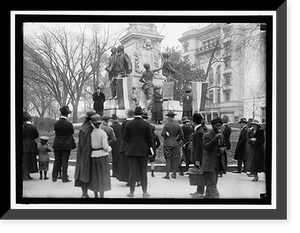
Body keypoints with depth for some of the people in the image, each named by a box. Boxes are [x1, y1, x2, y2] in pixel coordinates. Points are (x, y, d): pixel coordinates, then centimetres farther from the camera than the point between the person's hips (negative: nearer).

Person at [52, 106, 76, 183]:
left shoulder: (56, 123, -6)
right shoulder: (69, 124, -16)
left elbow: (55, 131, 5)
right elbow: (72, 132, -2)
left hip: (57, 145, 3)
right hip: (66, 145, -3)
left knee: (57, 161, 14)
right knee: (65, 161, 3)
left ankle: (54, 177, 20)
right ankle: (64, 178, 6)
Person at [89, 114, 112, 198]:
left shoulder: (90, 132, -3)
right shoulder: (103, 133, -14)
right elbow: (105, 146, -16)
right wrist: (109, 148, 5)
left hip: (93, 155, 4)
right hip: (102, 155, -4)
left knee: (94, 175, 15)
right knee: (102, 176, 4)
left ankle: (95, 195, 22)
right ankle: (101, 195, 5)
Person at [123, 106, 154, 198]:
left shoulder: (129, 124, -4)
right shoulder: (147, 124, -6)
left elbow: (125, 138, -3)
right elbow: (150, 138, -5)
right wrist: (151, 148, 5)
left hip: (132, 150, 0)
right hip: (143, 151, 0)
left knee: (132, 171, 5)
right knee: (143, 172, 8)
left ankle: (131, 192, 10)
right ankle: (144, 192, 12)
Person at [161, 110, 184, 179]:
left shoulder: (166, 125, -10)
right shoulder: (177, 125, 2)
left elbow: (162, 134, -14)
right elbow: (181, 135, 3)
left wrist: (166, 135, 7)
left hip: (167, 144, -3)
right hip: (175, 144, 3)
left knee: (168, 159, -1)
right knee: (174, 159, 8)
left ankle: (167, 175, -1)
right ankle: (174, 174, 12)